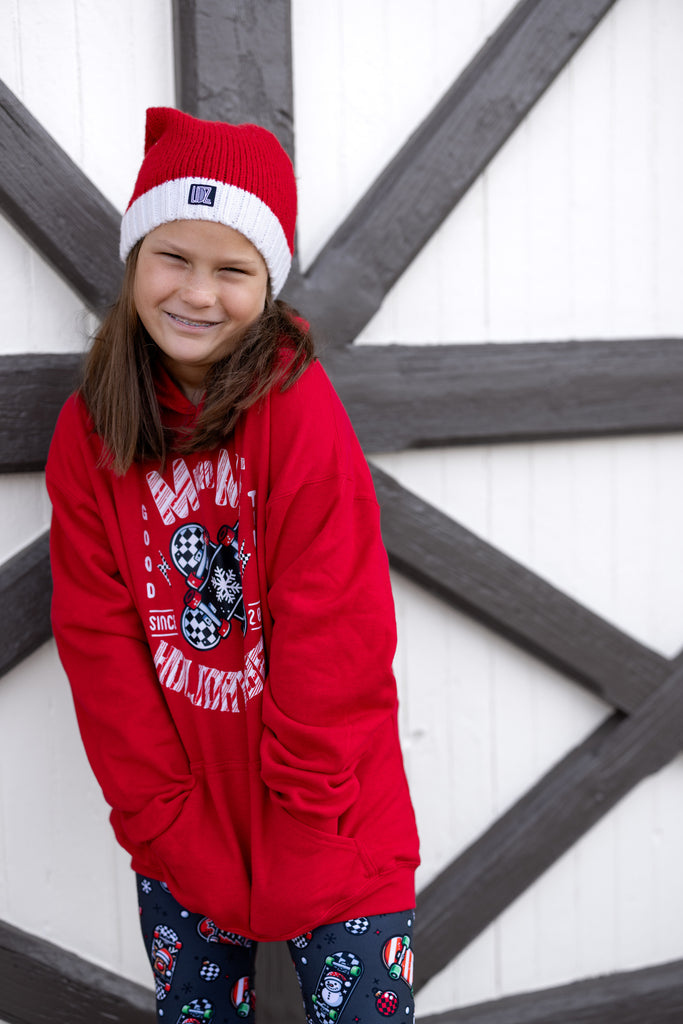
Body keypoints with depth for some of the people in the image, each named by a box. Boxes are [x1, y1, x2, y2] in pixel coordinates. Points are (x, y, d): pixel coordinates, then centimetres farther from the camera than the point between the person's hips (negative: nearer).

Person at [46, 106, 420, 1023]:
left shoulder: (301, 409, -14)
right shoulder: (90, 431, -3)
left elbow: (334, 637, -15)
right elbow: (98, 642, -4)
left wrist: (301, 840, -14)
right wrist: (171, 832, -8)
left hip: (331, 838, -3)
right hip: (183, 842, 3)